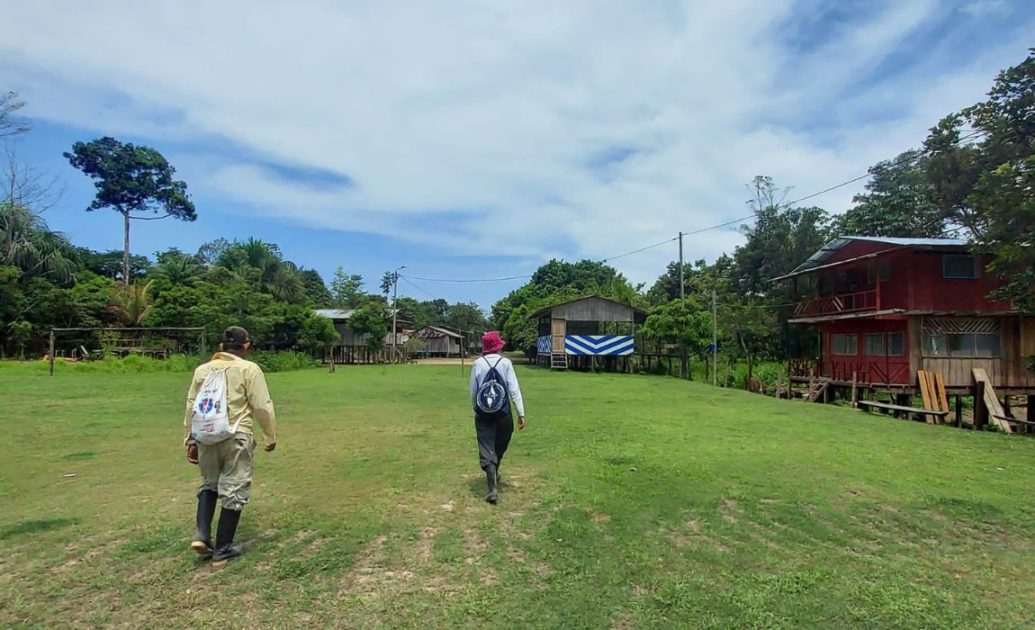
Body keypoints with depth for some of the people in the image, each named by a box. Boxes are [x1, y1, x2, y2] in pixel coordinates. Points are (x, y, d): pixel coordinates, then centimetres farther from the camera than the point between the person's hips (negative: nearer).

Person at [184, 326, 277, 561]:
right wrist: (271, 436, 4)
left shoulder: (202, 369, 12)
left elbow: (191, 406, 13)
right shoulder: (249, 369, -3)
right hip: (236, 437, -5)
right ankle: (223, 548, 14)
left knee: (209, 484, 24)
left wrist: (191, 440, 21)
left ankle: (201, 535, 12)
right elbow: (262, 407, -7)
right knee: (234, 491, 6)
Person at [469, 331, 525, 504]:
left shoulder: (477, 364, -4)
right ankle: (494, 474, 44)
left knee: (486, 450, 1)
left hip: (483, 414, 0)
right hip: (503, 413, 0)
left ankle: (492, 488, -9)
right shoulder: (505, 363, -7)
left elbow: (473, 391, 1)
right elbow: (514, 390, -10)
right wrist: (521, 414, -6)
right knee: (500, 446, 23)